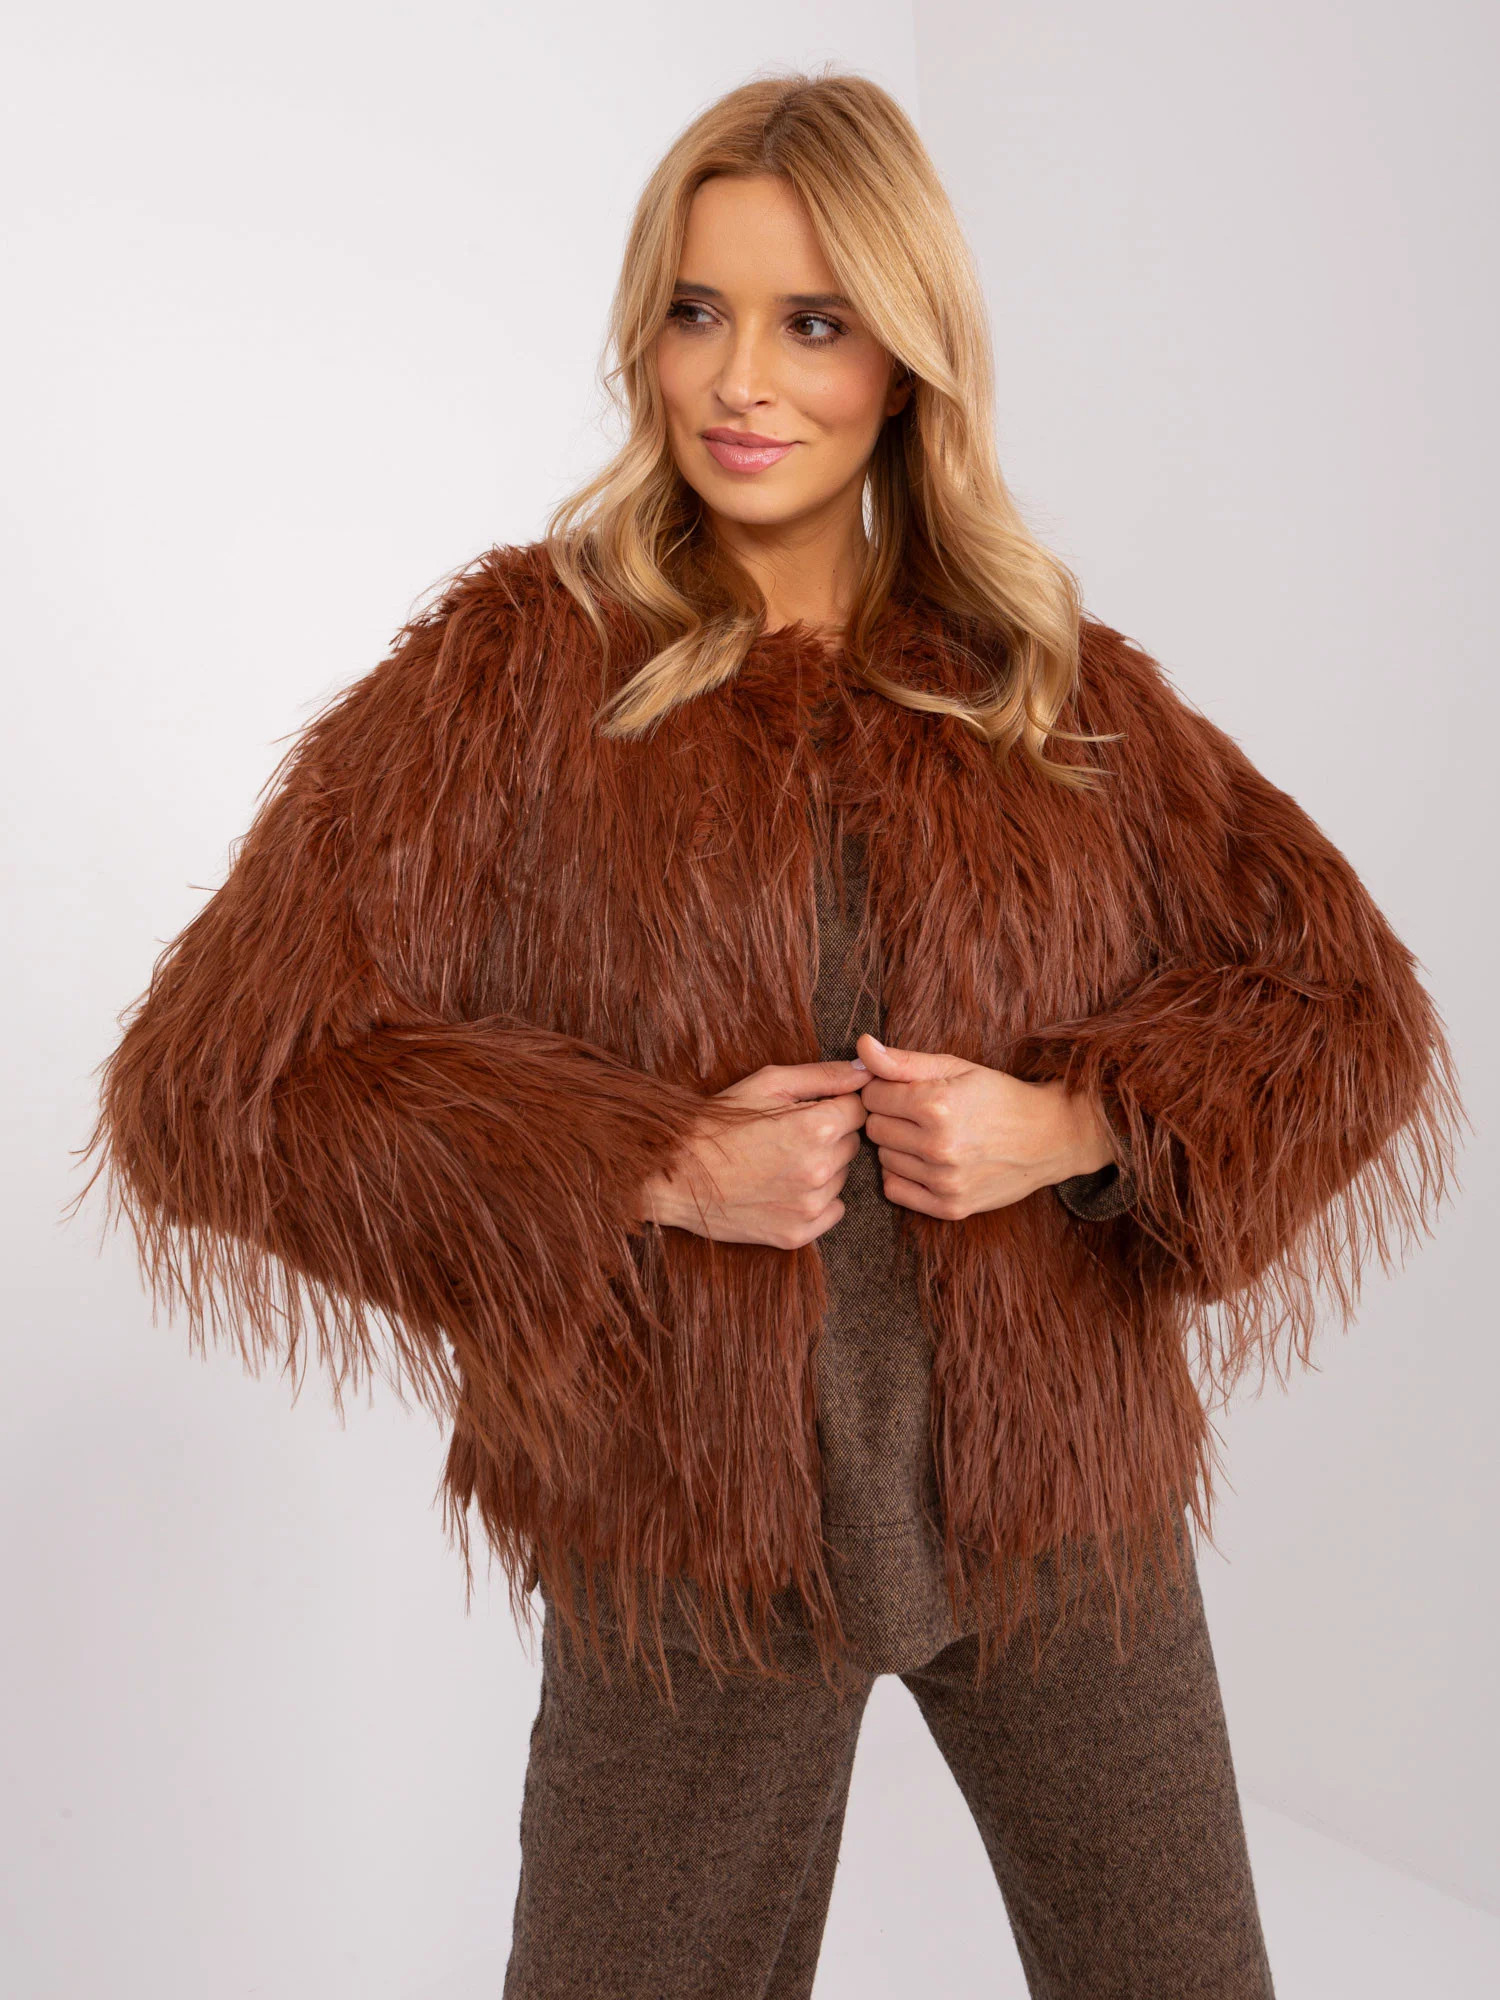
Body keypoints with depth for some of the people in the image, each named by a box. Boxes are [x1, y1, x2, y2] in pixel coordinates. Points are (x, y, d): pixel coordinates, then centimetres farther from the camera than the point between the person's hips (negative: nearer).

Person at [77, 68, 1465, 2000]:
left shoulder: (1054, 679, 2)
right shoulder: (521, 661, -6)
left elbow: (1349, 1002, 5)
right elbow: (215, 1077, -10)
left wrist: (1073, 1121, -13)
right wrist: (654, 1169, -18)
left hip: (1057, 1484, 3)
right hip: (693, 1518, -2)